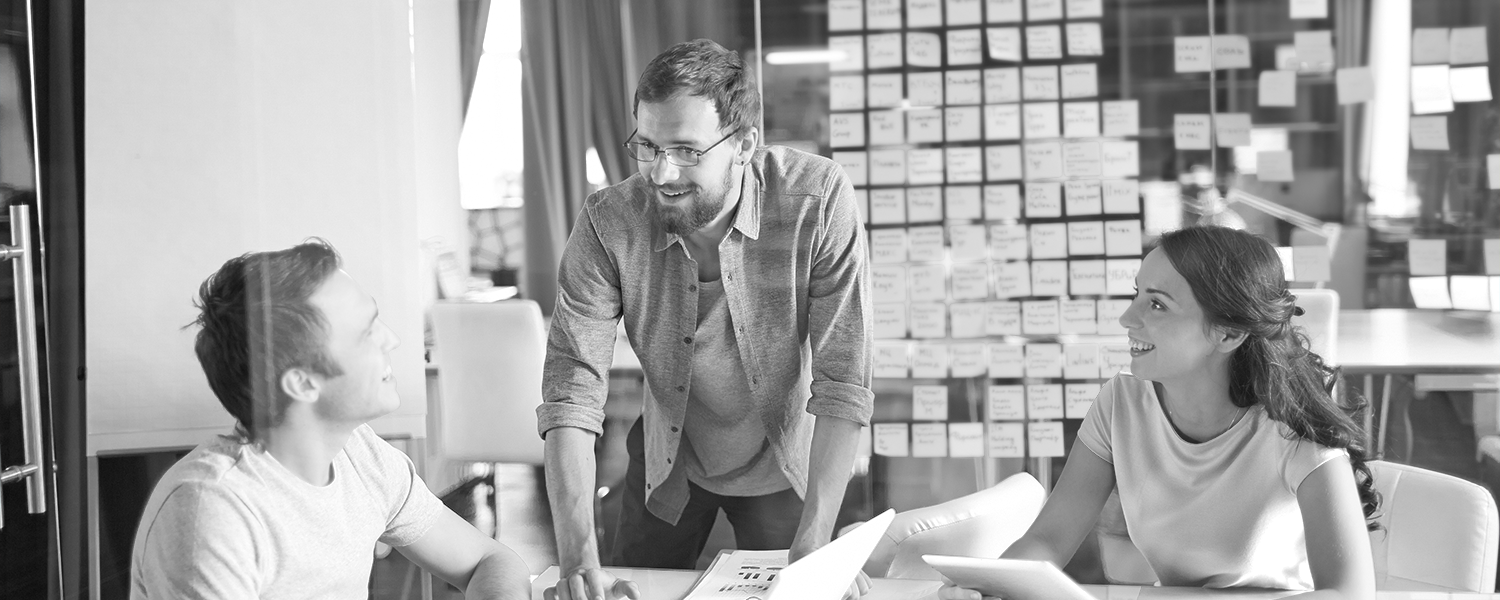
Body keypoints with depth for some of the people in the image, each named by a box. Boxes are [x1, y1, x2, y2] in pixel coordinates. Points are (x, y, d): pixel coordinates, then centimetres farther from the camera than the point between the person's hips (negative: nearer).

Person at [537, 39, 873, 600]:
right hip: (668, 460, 2)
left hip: (783, 466, -1)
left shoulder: (818, 200, -27)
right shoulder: (608, 223, -23)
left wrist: (814, 544, -33)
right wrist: (577, 553, -36)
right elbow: (572, 387, -25)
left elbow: (842, 380, -27)